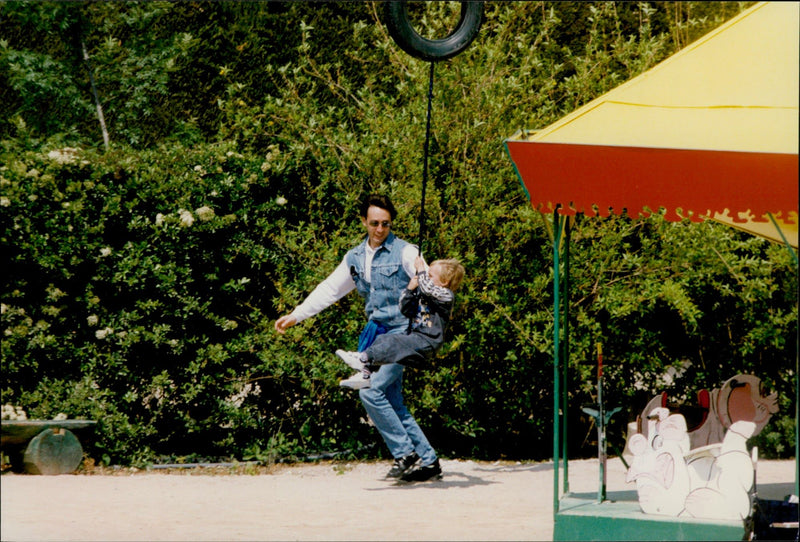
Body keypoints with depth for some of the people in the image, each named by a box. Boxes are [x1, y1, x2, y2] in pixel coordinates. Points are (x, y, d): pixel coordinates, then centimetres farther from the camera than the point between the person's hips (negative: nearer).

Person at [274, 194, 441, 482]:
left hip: (403, 331, -7)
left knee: (371, 391, -17)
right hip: (378, 333, 7)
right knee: (393, 403, 6)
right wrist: (295, 316, 19)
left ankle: (405, 455, -10)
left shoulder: (405, 252, -6)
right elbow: (329, 290, 21)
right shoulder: (355, 258, 13)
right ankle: (428, 460, 12)